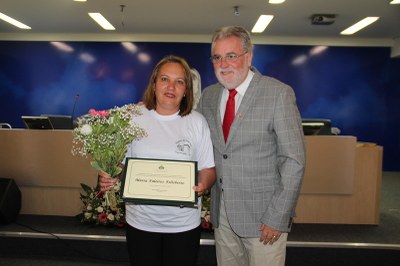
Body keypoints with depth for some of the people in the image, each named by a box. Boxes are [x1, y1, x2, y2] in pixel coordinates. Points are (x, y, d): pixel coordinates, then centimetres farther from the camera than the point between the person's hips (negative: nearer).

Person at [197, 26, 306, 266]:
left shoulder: (279, 94, -12)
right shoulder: (208, 95, 5)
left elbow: (294, 161, -14)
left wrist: (277, 218, -15)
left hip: (263, 218, -4)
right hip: (222, 213, 5)